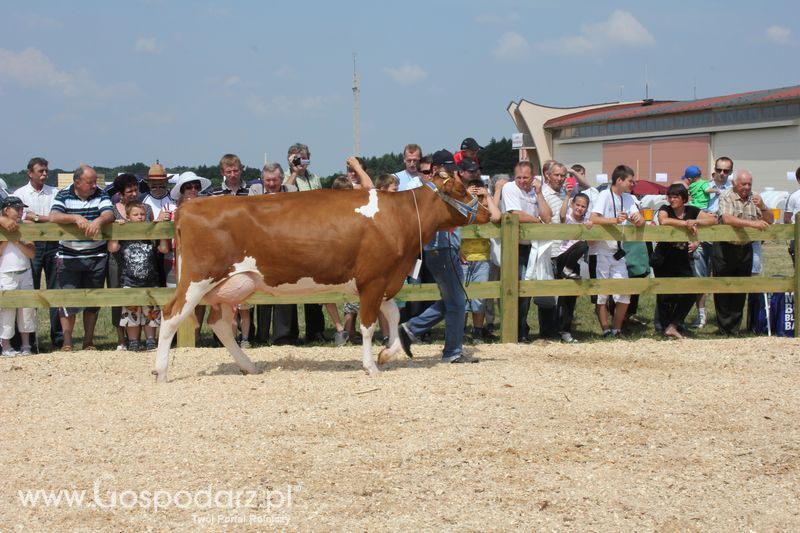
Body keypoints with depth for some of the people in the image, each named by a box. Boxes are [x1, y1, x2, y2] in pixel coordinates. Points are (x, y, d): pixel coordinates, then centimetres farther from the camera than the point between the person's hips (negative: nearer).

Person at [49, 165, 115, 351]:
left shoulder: (101, 196, 3)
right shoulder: (63, 196, -1)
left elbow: (109, 214, -12)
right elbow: (54, 217, -15)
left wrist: (99, 220, -34)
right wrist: (76, 218, -29)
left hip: (97, 257, 2)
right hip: (69, 257, -2)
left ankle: (89, 341, 18)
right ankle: (67, 341, 3)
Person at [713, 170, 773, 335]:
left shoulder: (754, 199, 7)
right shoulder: (726, 197, -8)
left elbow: (770, 221, 7)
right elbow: (727, 219, -25)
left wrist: (762, 207, -13)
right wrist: (752, 223, -33)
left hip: (745, 249, 5)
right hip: (725, 248, -4)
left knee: (741, 290, 8)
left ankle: (735, 327, 17)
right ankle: (725, 328, 7)